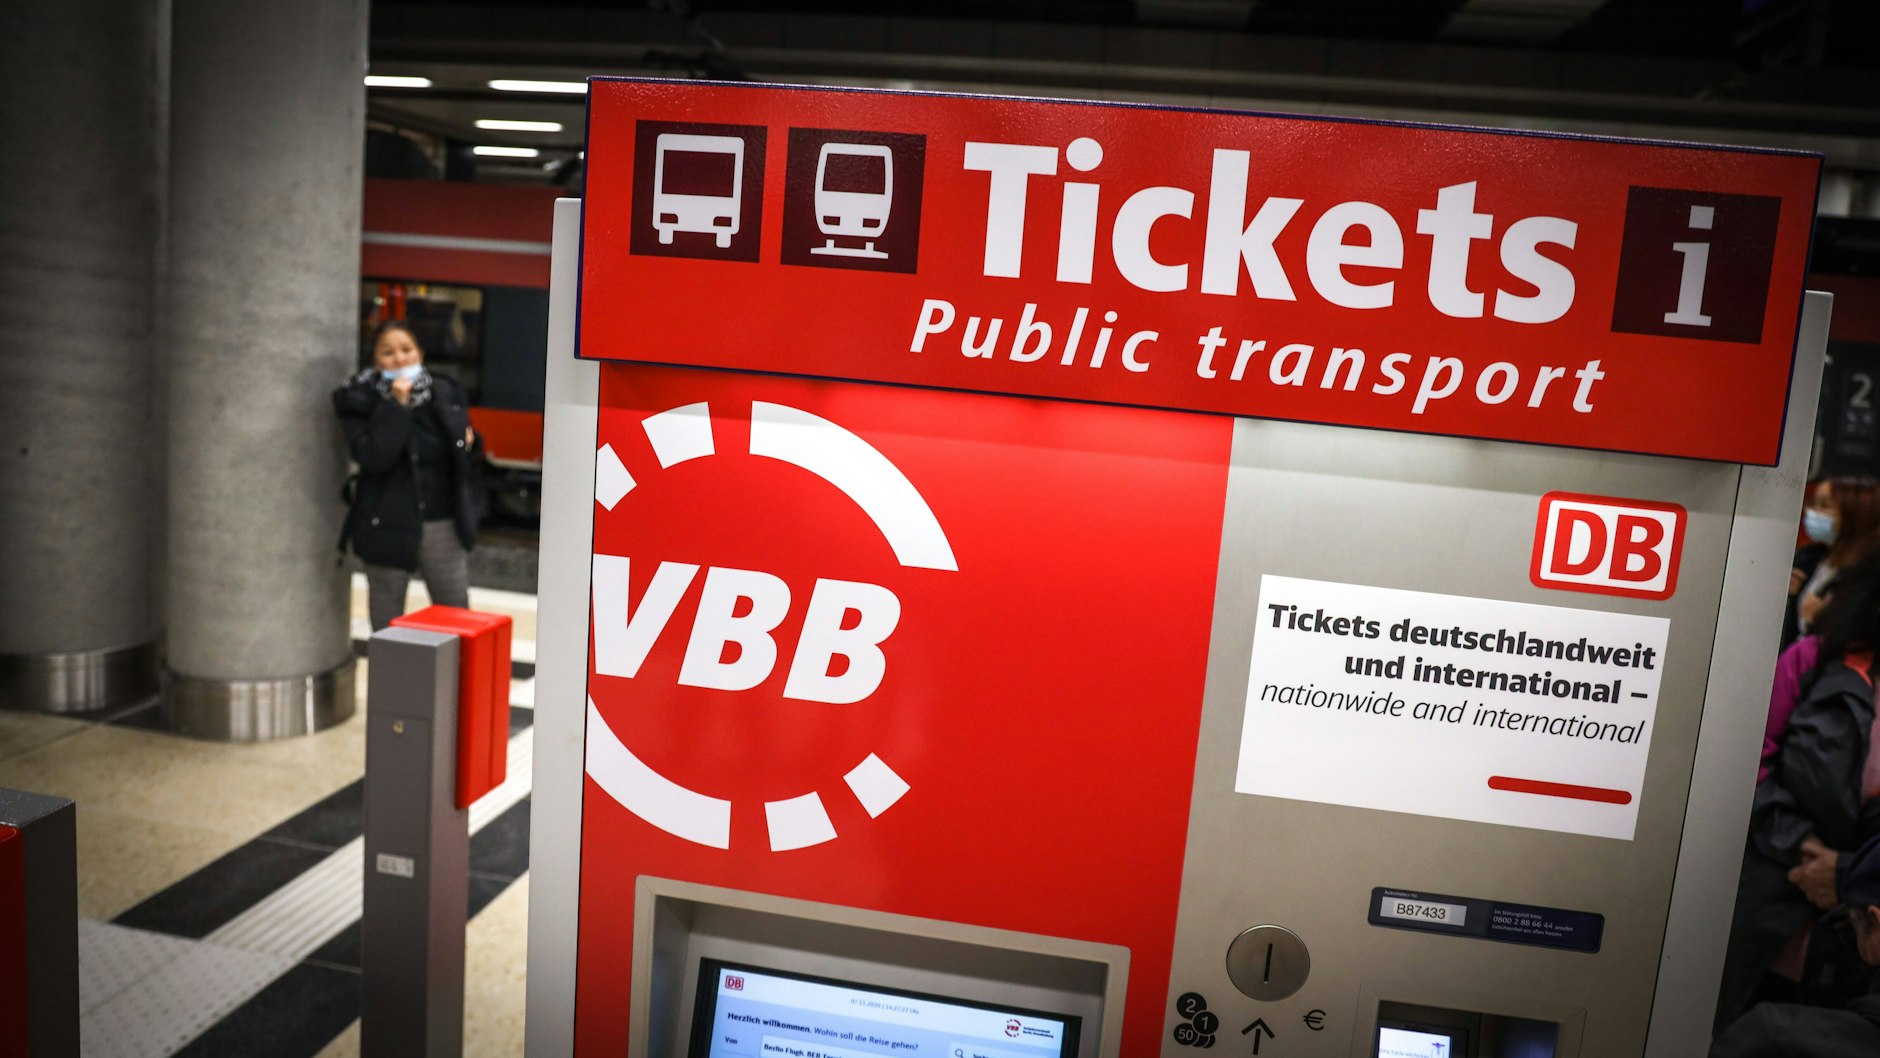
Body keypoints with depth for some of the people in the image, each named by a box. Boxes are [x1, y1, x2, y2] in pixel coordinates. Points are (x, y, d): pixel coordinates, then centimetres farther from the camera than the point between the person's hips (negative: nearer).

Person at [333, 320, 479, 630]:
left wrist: (466, 443, -5)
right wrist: (397, 406, -22)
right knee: (386, 623, 9)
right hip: (388, 528, -2)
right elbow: (373, 458, -20)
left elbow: (463, 457, 17)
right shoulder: (359, 401, -5)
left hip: (444, 524, 3)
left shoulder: (446, 394, 4)